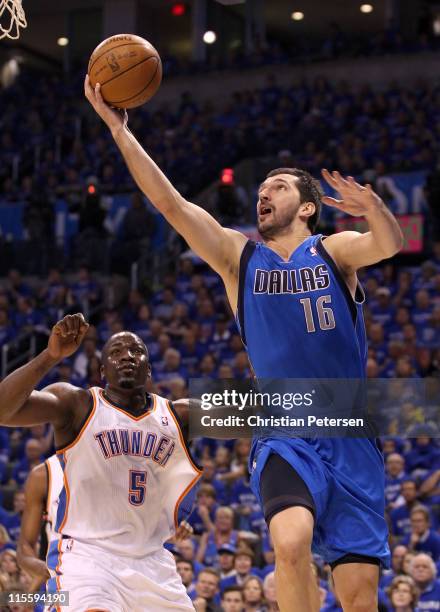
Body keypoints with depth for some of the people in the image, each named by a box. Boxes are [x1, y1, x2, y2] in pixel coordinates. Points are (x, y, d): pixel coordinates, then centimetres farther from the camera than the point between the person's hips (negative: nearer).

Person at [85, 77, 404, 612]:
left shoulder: (333, 251, 5)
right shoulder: (238, 256, 9)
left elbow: (391, 245, -16)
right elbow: (169, 202, -1)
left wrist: (372, 206, -38)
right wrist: (119, 131, -9)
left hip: (351, 439, 0)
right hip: (284, 440, 0)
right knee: (291, 544, -29)